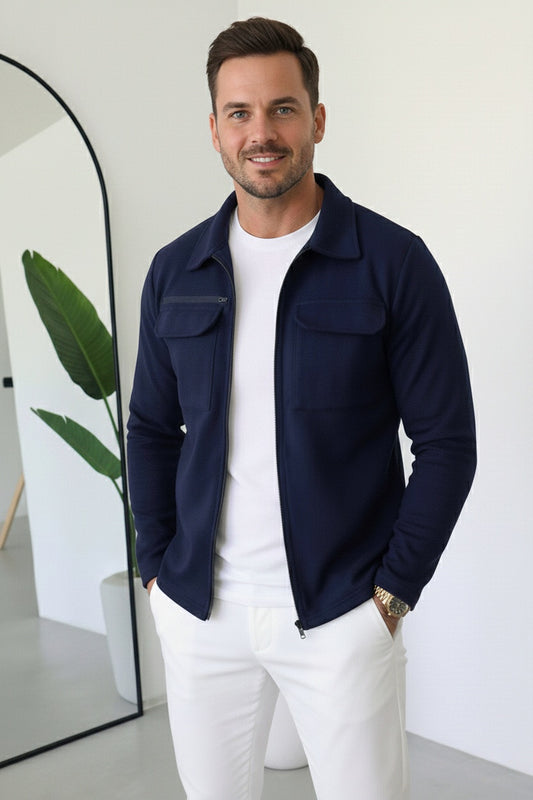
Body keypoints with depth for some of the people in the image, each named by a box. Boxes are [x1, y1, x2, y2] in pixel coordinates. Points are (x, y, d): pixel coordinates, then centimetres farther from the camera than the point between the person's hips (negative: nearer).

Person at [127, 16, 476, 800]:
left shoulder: (394, 263, -8)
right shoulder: (175, 272, 3)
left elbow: (446, 441, -7)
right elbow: (151, 429, 9)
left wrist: (393, 591, -9)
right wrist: (157, 568, 4)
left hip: (341, 613, -3)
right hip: (198, 612, 4)